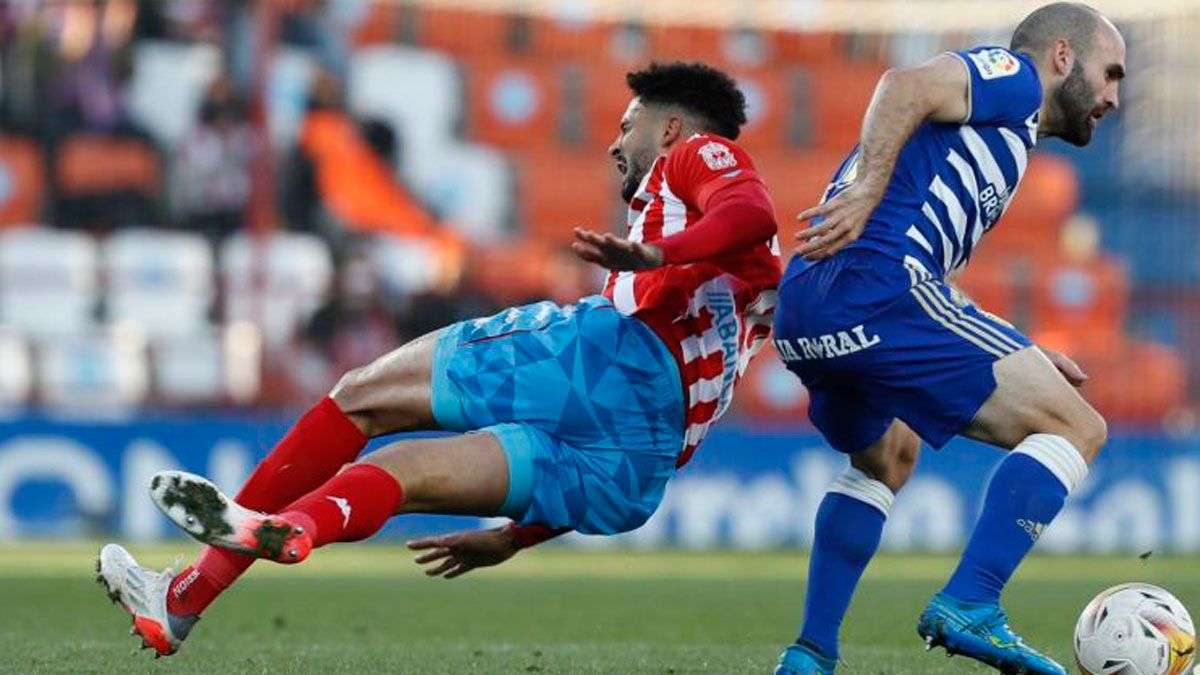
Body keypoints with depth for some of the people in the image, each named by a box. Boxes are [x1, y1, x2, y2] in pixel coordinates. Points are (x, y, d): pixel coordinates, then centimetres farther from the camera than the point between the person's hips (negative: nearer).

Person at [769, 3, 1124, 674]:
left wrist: (1018, 360, 27)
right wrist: (869, 188, -25)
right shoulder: (1013, 77, 8)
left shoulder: (999, 139, 34)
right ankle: (970, 607, -18)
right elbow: (906, 85, -13)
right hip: (877, 285, -10)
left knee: (887, 459, 35)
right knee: (1076, 428, -7)